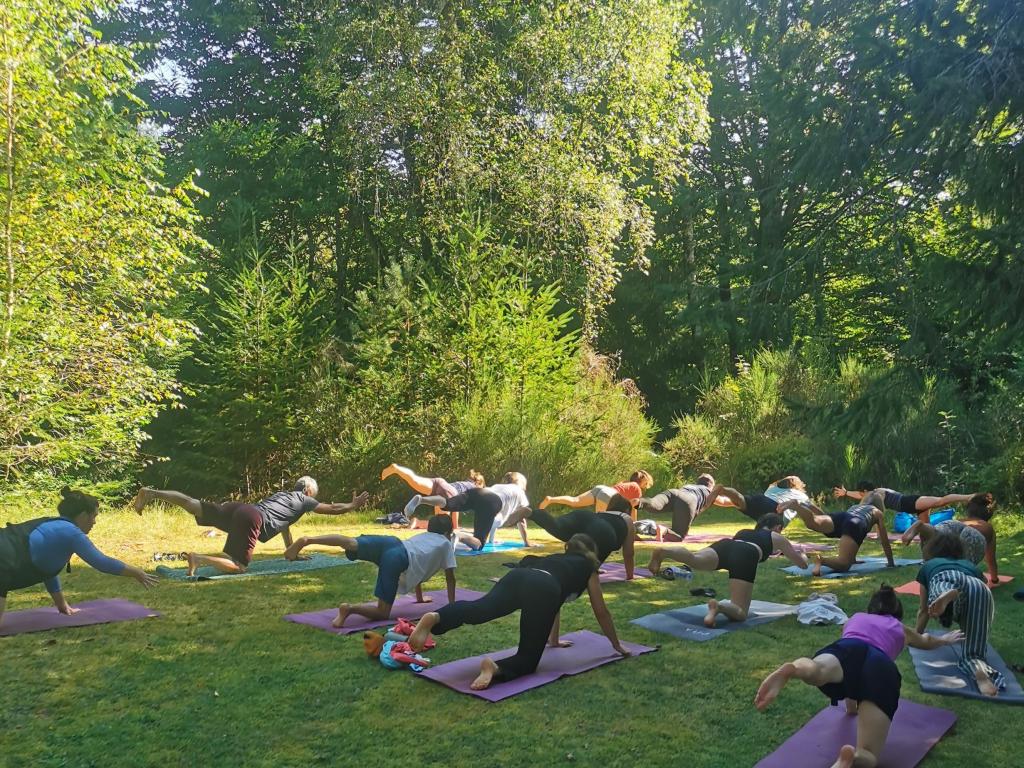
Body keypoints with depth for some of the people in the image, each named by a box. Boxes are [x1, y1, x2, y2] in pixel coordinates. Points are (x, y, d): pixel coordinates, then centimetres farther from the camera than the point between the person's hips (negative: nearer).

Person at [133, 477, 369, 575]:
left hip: (238, 508, 8)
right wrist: (353, 505, 39)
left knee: (194, 506, 0)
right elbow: (333, 509, 22)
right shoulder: (303, 500, 17)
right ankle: (199, 559, -36)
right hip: (251, 519, -8)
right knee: (238, 566, -14)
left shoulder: (283, 494, 37)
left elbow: (285, 526, 47)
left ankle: (152, 493, -11)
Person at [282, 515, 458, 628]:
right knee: (382, 613, -8)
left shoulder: (422, 536, 43)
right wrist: (452, 605, 38)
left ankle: (307, 540, -35)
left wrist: (420, 598, 63)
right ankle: (349, 608, -34)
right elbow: (450, 577, 27)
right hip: (398, 559, -6)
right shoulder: (446, 544, 27)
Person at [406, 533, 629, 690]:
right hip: (541, 588, -4)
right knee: (528, 657, 2)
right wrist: (617, 646, 50)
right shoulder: (588, 568, 33)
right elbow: (601, 612, 36)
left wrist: (554, 640, 68)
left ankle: (434, 618, -51)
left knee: (477, 608, -20)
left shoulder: (557, 559, 46)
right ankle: (496, 668, -31)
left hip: (517, 576, 4)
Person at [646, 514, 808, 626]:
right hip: (745, 556, -4)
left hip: (725, 545, 4)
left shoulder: (743, 531, 44)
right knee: (739, 613, -6)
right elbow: (803, 564, 43)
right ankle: (718, 606, -41)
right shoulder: (778, 538, 35)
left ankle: (662, 552, -55)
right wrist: (802, 554, 67)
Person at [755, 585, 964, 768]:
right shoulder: (901, 629, 44)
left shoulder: (854, 619, 44)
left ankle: (792, 669, -71)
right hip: (882, 665, -1)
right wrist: (945, 640, 91)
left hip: (848, 648, 1)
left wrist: (850, 703, 68)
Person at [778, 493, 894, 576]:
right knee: (844, 564, -14)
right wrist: (891, 562, 45)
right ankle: (821, 559, -42)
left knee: (813, 522, -26)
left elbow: (845, 536, 53)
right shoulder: (878, 513, 35)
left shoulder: (854, 506, 46)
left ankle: (796, 505, -53)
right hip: (855, 525, -4)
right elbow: (884, 541, 34)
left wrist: (852, 557, 63)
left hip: (839, 517, 4)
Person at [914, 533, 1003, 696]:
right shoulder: (971, 566, 47)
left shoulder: (928, 566, 42)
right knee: (973, 652, -1)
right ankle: (980, 669, -36)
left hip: (945, 582, -1)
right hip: (980, 589, 1)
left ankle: (948, 597, -63)